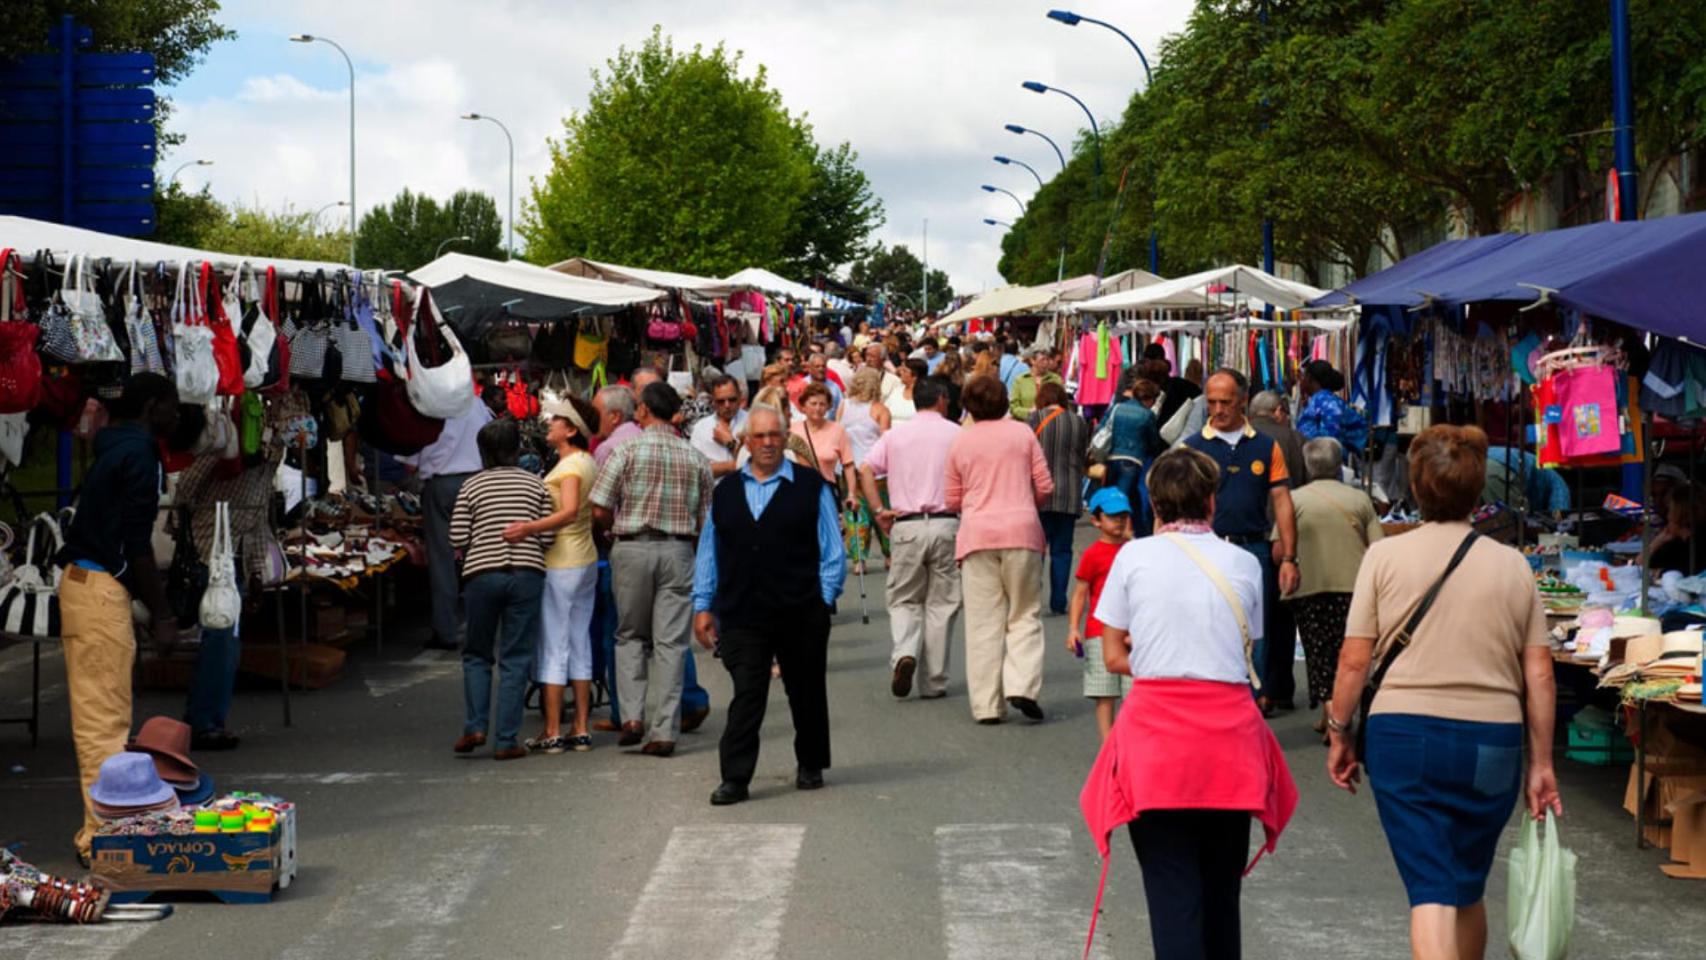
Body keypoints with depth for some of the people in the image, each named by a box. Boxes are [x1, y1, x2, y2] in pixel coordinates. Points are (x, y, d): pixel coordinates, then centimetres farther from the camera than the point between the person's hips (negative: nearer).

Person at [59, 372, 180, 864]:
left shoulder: (116, 450, 18)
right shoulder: (138, 454, -11)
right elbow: (137, 543, -16)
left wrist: (156, 606, 22)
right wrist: (161, 613, -11)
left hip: (83, 582, 10)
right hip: (101, 588, -10)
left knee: (95, 717, 13)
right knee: (105, 719, -9)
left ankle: (101, 828, 19)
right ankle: (102, 838, -8)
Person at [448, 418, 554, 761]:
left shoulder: (471, 486, 4)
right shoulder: (535, 485, 7)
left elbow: (458, 538, -1)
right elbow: (548, 535, 2)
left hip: (481, 575, 0)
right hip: (527, 574, 1)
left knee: (477, 654, 15)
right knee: (515, 659, 3)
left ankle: (474, 726, 3)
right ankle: (507, 741, 1)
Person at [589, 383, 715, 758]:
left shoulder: (625, 450, -4)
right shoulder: (695, 458, 5)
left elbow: (600, 511, -7)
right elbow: (706, 520, 5)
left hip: (632, 548, -1)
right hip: (678, 551, 1)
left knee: (631, 635, 14)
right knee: (670, 642, 3)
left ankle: (633, 714, 1)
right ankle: (663, 730, 2)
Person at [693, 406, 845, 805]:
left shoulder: (811, 486, 3)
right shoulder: (726, 491, 11)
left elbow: (832, 549, 4)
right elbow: (708, 552, 15)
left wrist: (823, 598, -4)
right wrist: (703, 605, 10)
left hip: (801, 615, -1)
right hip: (742, 615, 1)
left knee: (806, 693, 12)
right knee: (746, 696, -6)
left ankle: (811, 765, 30)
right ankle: (735, 779, -5)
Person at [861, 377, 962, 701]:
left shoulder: (895, 435, 9)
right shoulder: (956, 434, 3)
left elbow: (866, 470, -4)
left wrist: (879, 510, -2)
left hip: (906, 525, 1)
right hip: (945, 523, -1)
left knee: (904, 600, 13)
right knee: (940, 604, 7)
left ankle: (904, 653, -16)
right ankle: (933, 682, 9)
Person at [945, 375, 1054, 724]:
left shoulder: (960, 442, 6)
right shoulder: (1022, 433, 4)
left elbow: (952, 501, 10)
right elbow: (1044, 487, 4)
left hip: (977, 534, 1)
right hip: (1021, 530, -1)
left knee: (983, 622, 3)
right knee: (1024, 615, 8)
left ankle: (987, 705, 2)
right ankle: (1021, 685, -11)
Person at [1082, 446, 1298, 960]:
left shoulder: (1134, 557, 2)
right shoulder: (1243, 563, 6)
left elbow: (1114, 657, 4)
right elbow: (1243, 654, 8)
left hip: (1155, 730, -2)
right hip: (1229, 730, 2)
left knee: (1172, 891, -1)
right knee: (1221, 887, 15)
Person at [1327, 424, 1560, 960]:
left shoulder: (1385, 556, -2)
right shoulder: (1512, 566, 4)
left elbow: (1354, 660, -4)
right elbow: (1539, 675, 4)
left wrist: (1340, 733, 8)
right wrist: (1542, 764, 10)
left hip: (1403, 734, -2)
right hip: (1492, 742, 2)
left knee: (1431, 893, -2)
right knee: (1468, 890, 19)